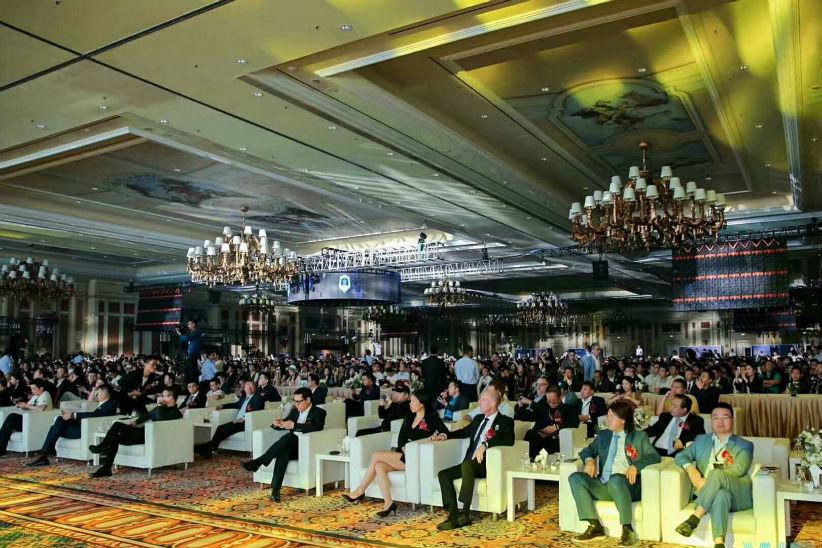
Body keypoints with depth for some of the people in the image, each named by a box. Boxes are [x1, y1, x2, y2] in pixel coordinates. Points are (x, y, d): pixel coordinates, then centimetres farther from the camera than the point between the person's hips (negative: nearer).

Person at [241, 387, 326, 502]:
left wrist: (294, 425, -27)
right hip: (292, 447, 5)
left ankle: (259, 461, -36)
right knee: (283, 452, -33)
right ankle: (275, 489, -43)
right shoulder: (294, 411, 19)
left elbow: (317, 428, -20)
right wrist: (277, 423, -6)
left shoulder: (319, 412, -1)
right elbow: (285, 424, 20)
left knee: (288, 436, -34)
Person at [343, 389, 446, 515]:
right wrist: (404, 448, -8)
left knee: (376, 455, -17)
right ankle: (388, 503, -22)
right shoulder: (409, 416, 16)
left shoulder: (431, 418, -3)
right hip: (404, 455, 7)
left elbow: (446, 433, -10)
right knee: (378, 466, -22)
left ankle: (360, 491, -5)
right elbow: (401, 437, 11)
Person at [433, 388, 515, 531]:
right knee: (444, 474, -11)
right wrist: (445, 435, 21)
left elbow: (509, 440, -22)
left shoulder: (505, 421, -3)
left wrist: (485, 444, -32)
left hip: (488, 465, -8)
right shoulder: (478, 418, 19)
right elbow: (465, 432, 35)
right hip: (469, 465, 8)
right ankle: (454, 516, -17)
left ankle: (465, 513, -34)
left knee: (467, 464, -36)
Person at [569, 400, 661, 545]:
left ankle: (627, 529, -27)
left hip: (626, 486, -4)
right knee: (575, 478, -21)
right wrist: (589, 460, 1)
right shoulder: (603, 435, 21)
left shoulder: (639, 436, 10)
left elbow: (655, 457, 1)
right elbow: (587, 450, 25)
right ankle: (595, 526, -21)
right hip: (602, 486, 5)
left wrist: (636, 466, -16)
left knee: (616, 478, -40)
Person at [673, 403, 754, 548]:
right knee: (722, 494, -37)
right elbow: (681, 456, 17)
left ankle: (694, 518, -36)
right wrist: (690, 468, -7)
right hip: (706, 494, 2)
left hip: (738, 495, -2)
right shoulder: (701, 440, 22)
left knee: (716, 474, -35)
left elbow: (739, 469, -5)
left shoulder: (745, 445, 12)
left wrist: (708, 480, -14)